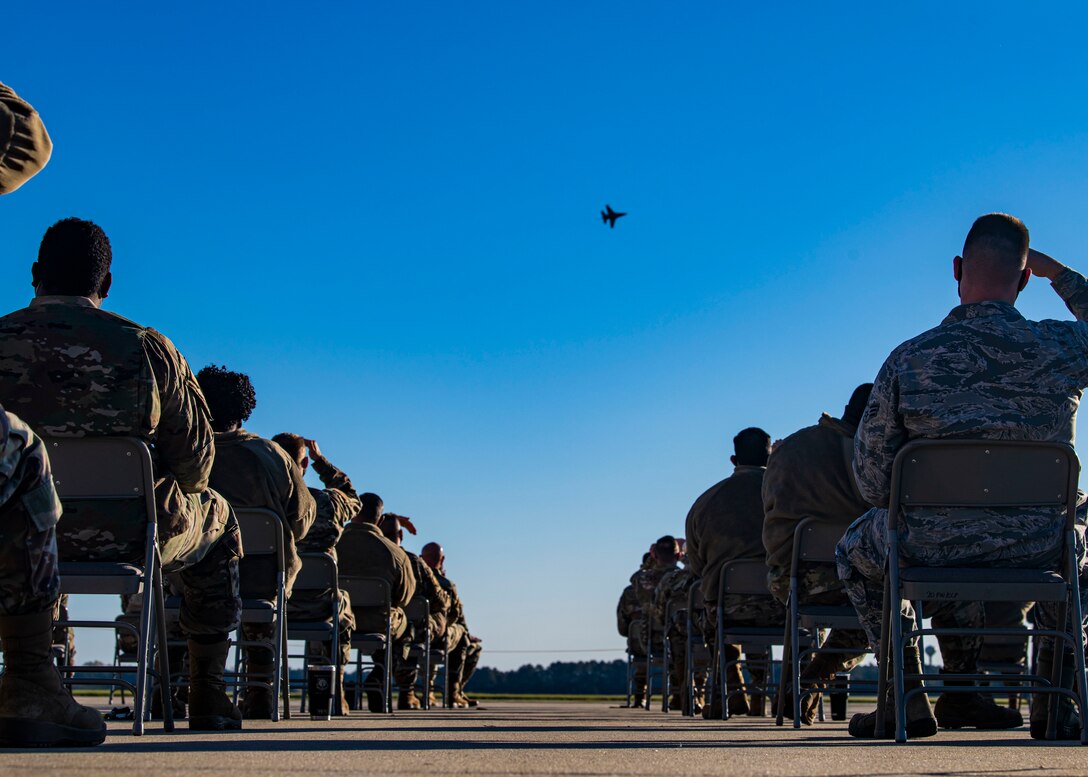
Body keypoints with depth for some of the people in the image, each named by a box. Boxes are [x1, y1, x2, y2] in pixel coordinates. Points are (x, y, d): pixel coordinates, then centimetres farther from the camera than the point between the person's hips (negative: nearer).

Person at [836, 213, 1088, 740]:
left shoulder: (908, 360, -10)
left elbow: (873, 480, -5)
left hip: (934, 549, -1)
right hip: (1040, 548, 1)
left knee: (856, 549, 32)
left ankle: (908, 697, 24)